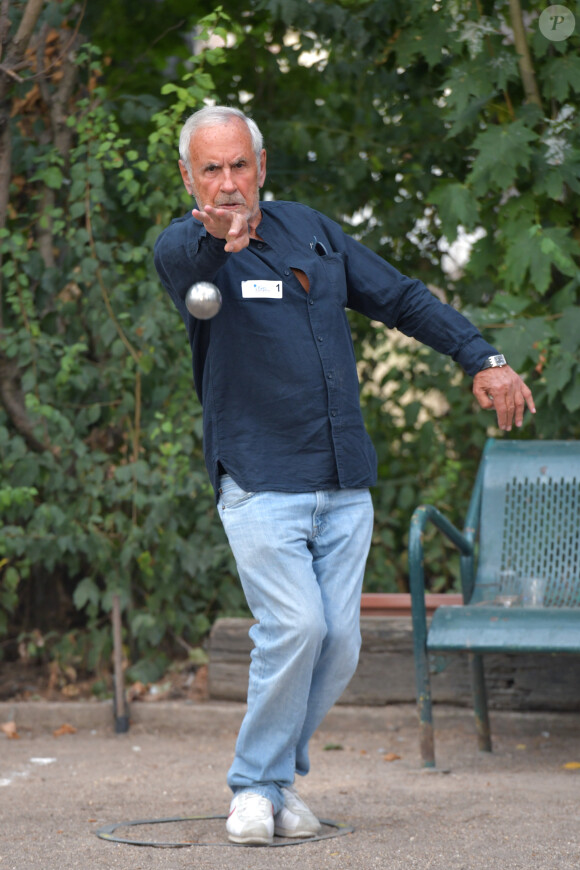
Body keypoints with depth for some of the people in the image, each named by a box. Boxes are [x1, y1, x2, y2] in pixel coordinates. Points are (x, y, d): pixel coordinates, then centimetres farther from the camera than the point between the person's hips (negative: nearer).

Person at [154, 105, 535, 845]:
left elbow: (401, 297, 17)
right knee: (297, 625, -19)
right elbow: (189, 258, -32)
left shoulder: (310, 230, 12)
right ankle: (257, 787, -3)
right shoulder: (185, 248, -5)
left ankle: (281, 775, 17)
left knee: (338, 641, 0)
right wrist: (221, 236, -56)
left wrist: (481, 358, 6)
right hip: (260, 484, -5)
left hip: (343, 483, 5)